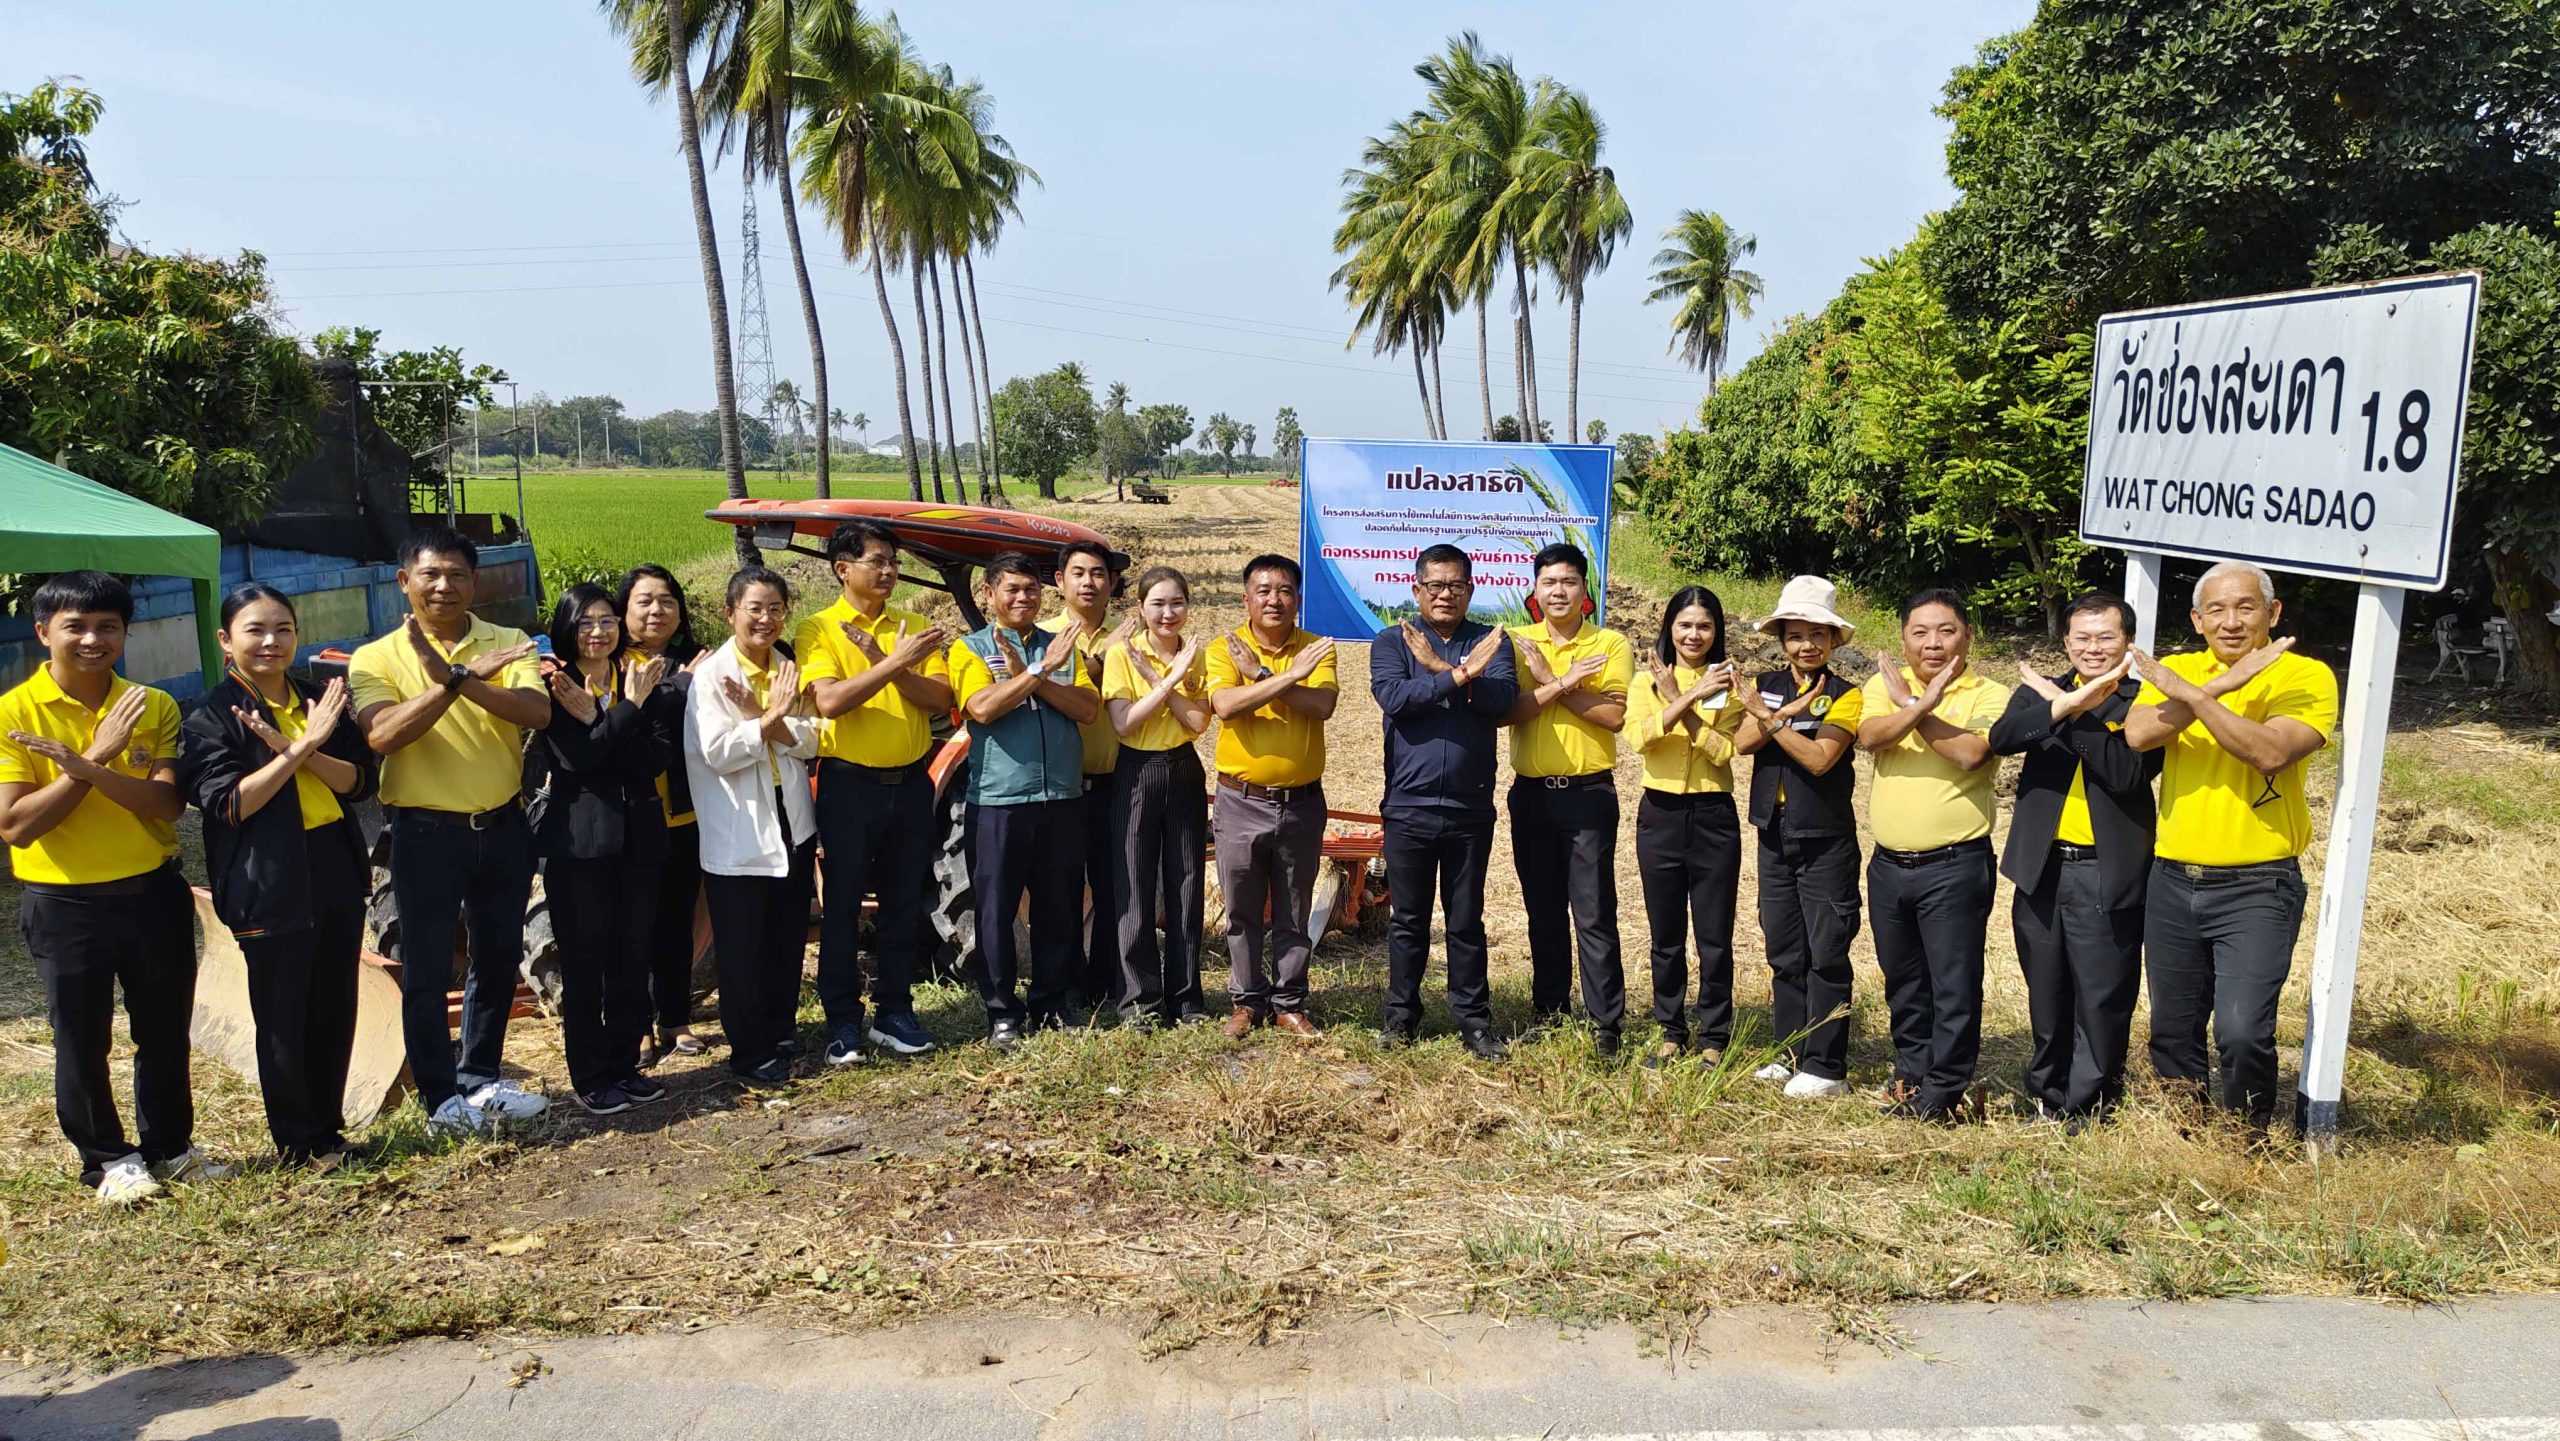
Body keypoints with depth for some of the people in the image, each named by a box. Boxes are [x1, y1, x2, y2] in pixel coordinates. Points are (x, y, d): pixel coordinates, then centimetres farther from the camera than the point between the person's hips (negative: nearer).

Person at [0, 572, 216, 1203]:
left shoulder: (153, 707, -1)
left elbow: (168, 805, -11)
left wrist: (86, 768, -25)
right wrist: (98, 756, -21)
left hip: (154, 894, 3)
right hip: (65, 907, -3)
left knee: (166, 1033, 14)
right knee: (81, 1042, 8)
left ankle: (170, 1146, 31)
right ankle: (107, 1158, 25)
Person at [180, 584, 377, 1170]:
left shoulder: (320, 700, 8)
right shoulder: (211, 716, -5)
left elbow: (359, 781, 1)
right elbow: (228, 804, -15)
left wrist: (304, 752, -17)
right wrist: (298, 749, -20)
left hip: (337, 873, 5)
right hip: (269, 886, -5)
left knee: (335, 1010, 12)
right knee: (284, 1020, 4)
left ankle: (329, 1127, 27)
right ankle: (301, 1142, 18)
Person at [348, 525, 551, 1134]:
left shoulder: (508, 643, 1)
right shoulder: (377, 658, -4)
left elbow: (537, 712, -17)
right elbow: (381, 735, -21)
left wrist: (457, 678, -30)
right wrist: (460, 679, -27)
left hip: (503, 826, 3)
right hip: (428, 831, -3)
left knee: (499, 959, 14)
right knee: (427, 970, 4)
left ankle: (480, 1078, 31)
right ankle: (441, 1098, 18)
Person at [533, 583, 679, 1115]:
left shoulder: (642, 682, 8)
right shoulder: (552, 689, -2)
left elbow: (660, 756, -7)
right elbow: (575, 757, -17)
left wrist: (595, 719, -15)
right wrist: (628, 709, -18)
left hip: (638, 836, 4)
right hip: (577, 840, -3)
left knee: (633, 959, 8)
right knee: (584, 963, 2)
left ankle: (625, 1066, 21)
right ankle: (590, 1077, 13)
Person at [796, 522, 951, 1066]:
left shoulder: (912, 626, 7)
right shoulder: (819, 629, -4)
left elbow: (940, 698, -4)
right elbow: (830, 700, -19)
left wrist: (885, 663, -16)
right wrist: (897, 661, -23)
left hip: (910, 783, 4)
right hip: (850, 783, -4)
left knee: (904, 905, 11)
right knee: (842, 908, 4)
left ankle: (894, 1012, 23)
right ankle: (842, 1022, 14)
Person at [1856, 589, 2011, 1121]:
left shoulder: (1989, 696, -4)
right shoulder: (1885, 685, 6)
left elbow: (1969, 753, -22)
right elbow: (1870, 737, -13)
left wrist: (1912, 706, -15)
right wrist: (1921, 704, -29)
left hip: (1954, 864, -4)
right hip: (1889, 863, 5)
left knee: (1954, 986, -1)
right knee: (1903, 983, 17)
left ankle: (1942, 1093, 10)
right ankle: (1910, 1074, 33)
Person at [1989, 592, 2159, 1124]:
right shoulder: (2038, 691, 8)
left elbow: (2128, 772, -17)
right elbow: (2001, 737, -13)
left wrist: (2078, 714, -17)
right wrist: (2066, 705, -25)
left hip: (2108, 876, -3)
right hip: (2041, 871, 4)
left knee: (2102, 1004, 1)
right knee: (2047, 1001, 14)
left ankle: (2088, 1112, 13)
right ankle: (2047, 1103, 28)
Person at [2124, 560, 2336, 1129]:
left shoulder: (2306, 676, -3)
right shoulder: (2176, 670, 7)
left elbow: (2272, 753, -22)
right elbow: (2138, 734, -13)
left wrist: (2192, 696, -22)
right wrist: (2222, 683, -20)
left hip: (2256, 888, -4)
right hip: (2173, 882, 4)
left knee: (2242, 1031, -14)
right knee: (2172, 1033, 13)